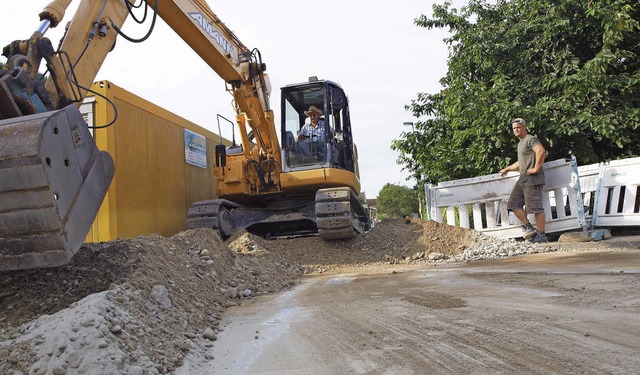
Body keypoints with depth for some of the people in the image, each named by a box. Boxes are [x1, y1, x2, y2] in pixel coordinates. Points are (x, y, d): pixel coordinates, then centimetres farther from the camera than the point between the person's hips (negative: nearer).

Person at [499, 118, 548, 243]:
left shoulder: (530, 139, -6)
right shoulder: (520, 143, 25)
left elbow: (541, 151, -25)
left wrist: (536, 168, -24)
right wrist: (507, 169, 42)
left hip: (532, 178, -10)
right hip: (523, 179, 10)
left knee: (535, 207, -8)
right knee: (513, 203, 4)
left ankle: (541, 235, -3)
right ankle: (528, 228, 7)